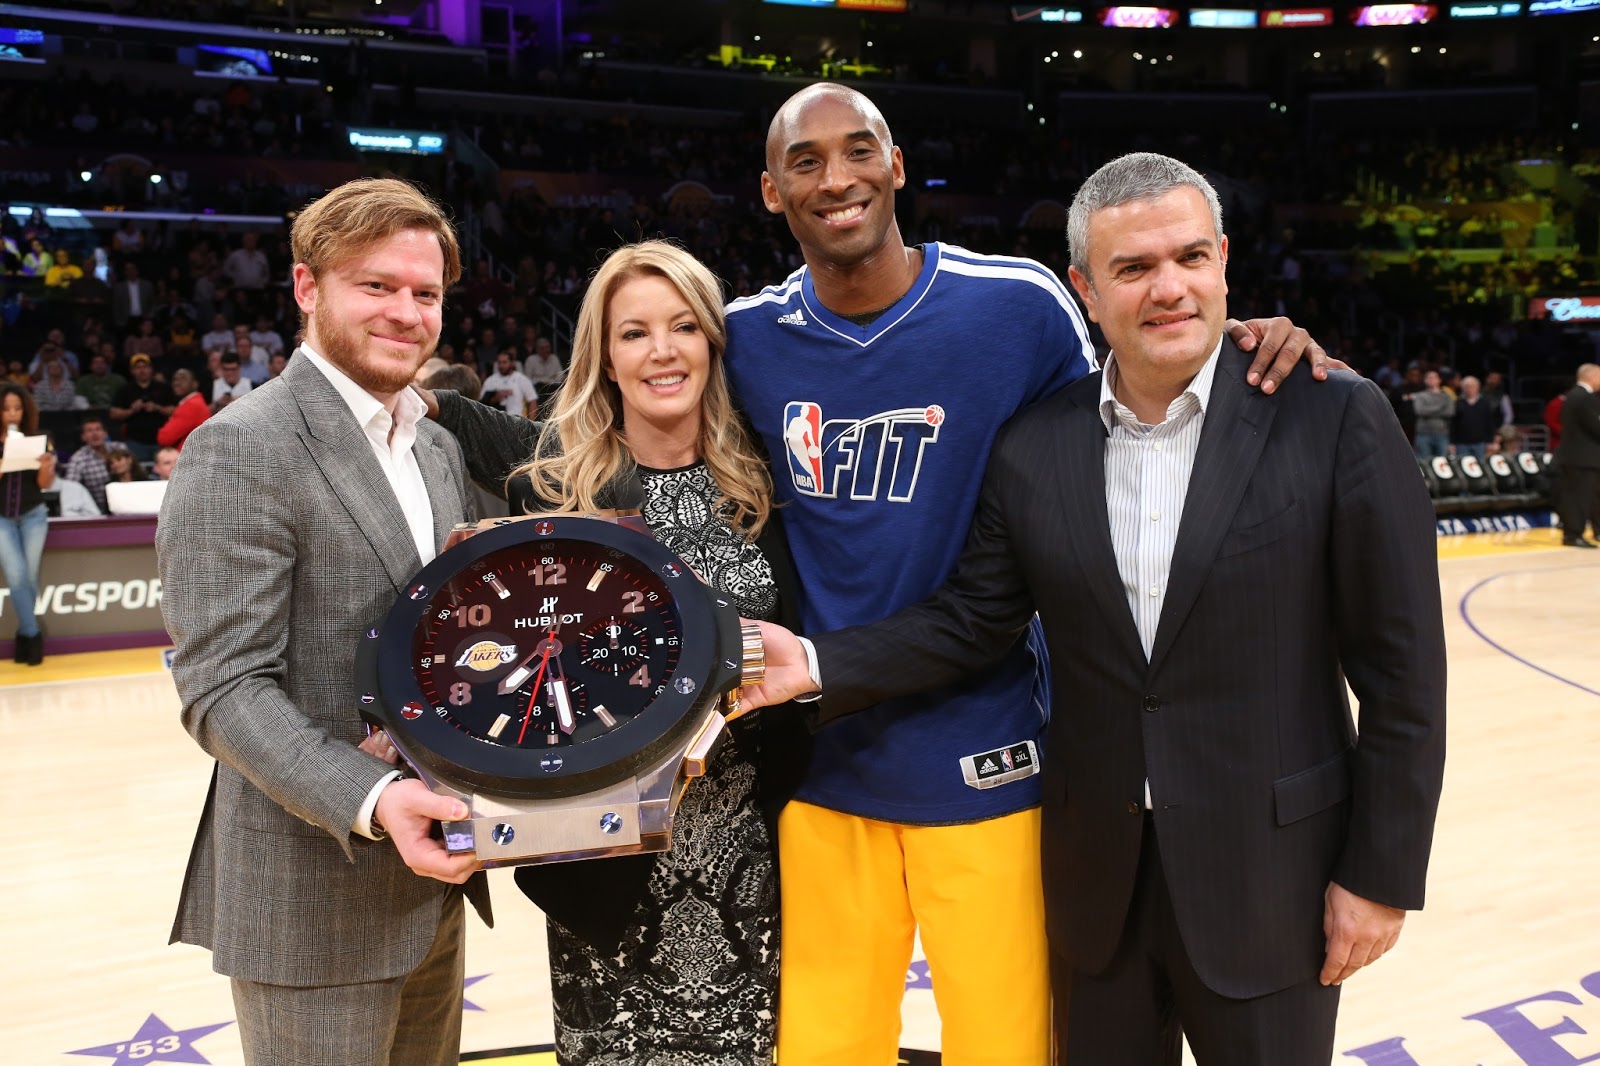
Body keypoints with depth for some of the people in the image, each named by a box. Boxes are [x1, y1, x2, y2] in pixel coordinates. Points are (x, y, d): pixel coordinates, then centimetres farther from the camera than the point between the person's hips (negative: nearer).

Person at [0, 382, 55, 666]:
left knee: (30, 576, -3)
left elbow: (45, 484, 0)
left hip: (32, 515, 1)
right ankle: (32, 635, -1)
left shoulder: (36, 438, -2)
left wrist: (46, 467, -20)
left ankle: (24, 634, 14)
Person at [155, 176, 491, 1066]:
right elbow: (224, 688, -18)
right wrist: (370, 802, -29)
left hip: (434, 869, 8)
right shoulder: (242, 449, -14)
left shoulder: (439, 447, 11)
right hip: (313, 897, -7)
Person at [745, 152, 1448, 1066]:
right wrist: (818, 664, -12)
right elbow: (974, 620, 2)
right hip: (1097, 878, 3)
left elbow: (1401, 667, -8)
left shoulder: (1336, 420, -11)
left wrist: (1383, 874, -6)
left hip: (1269, 878, -2)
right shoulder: (1032, 448, -2)